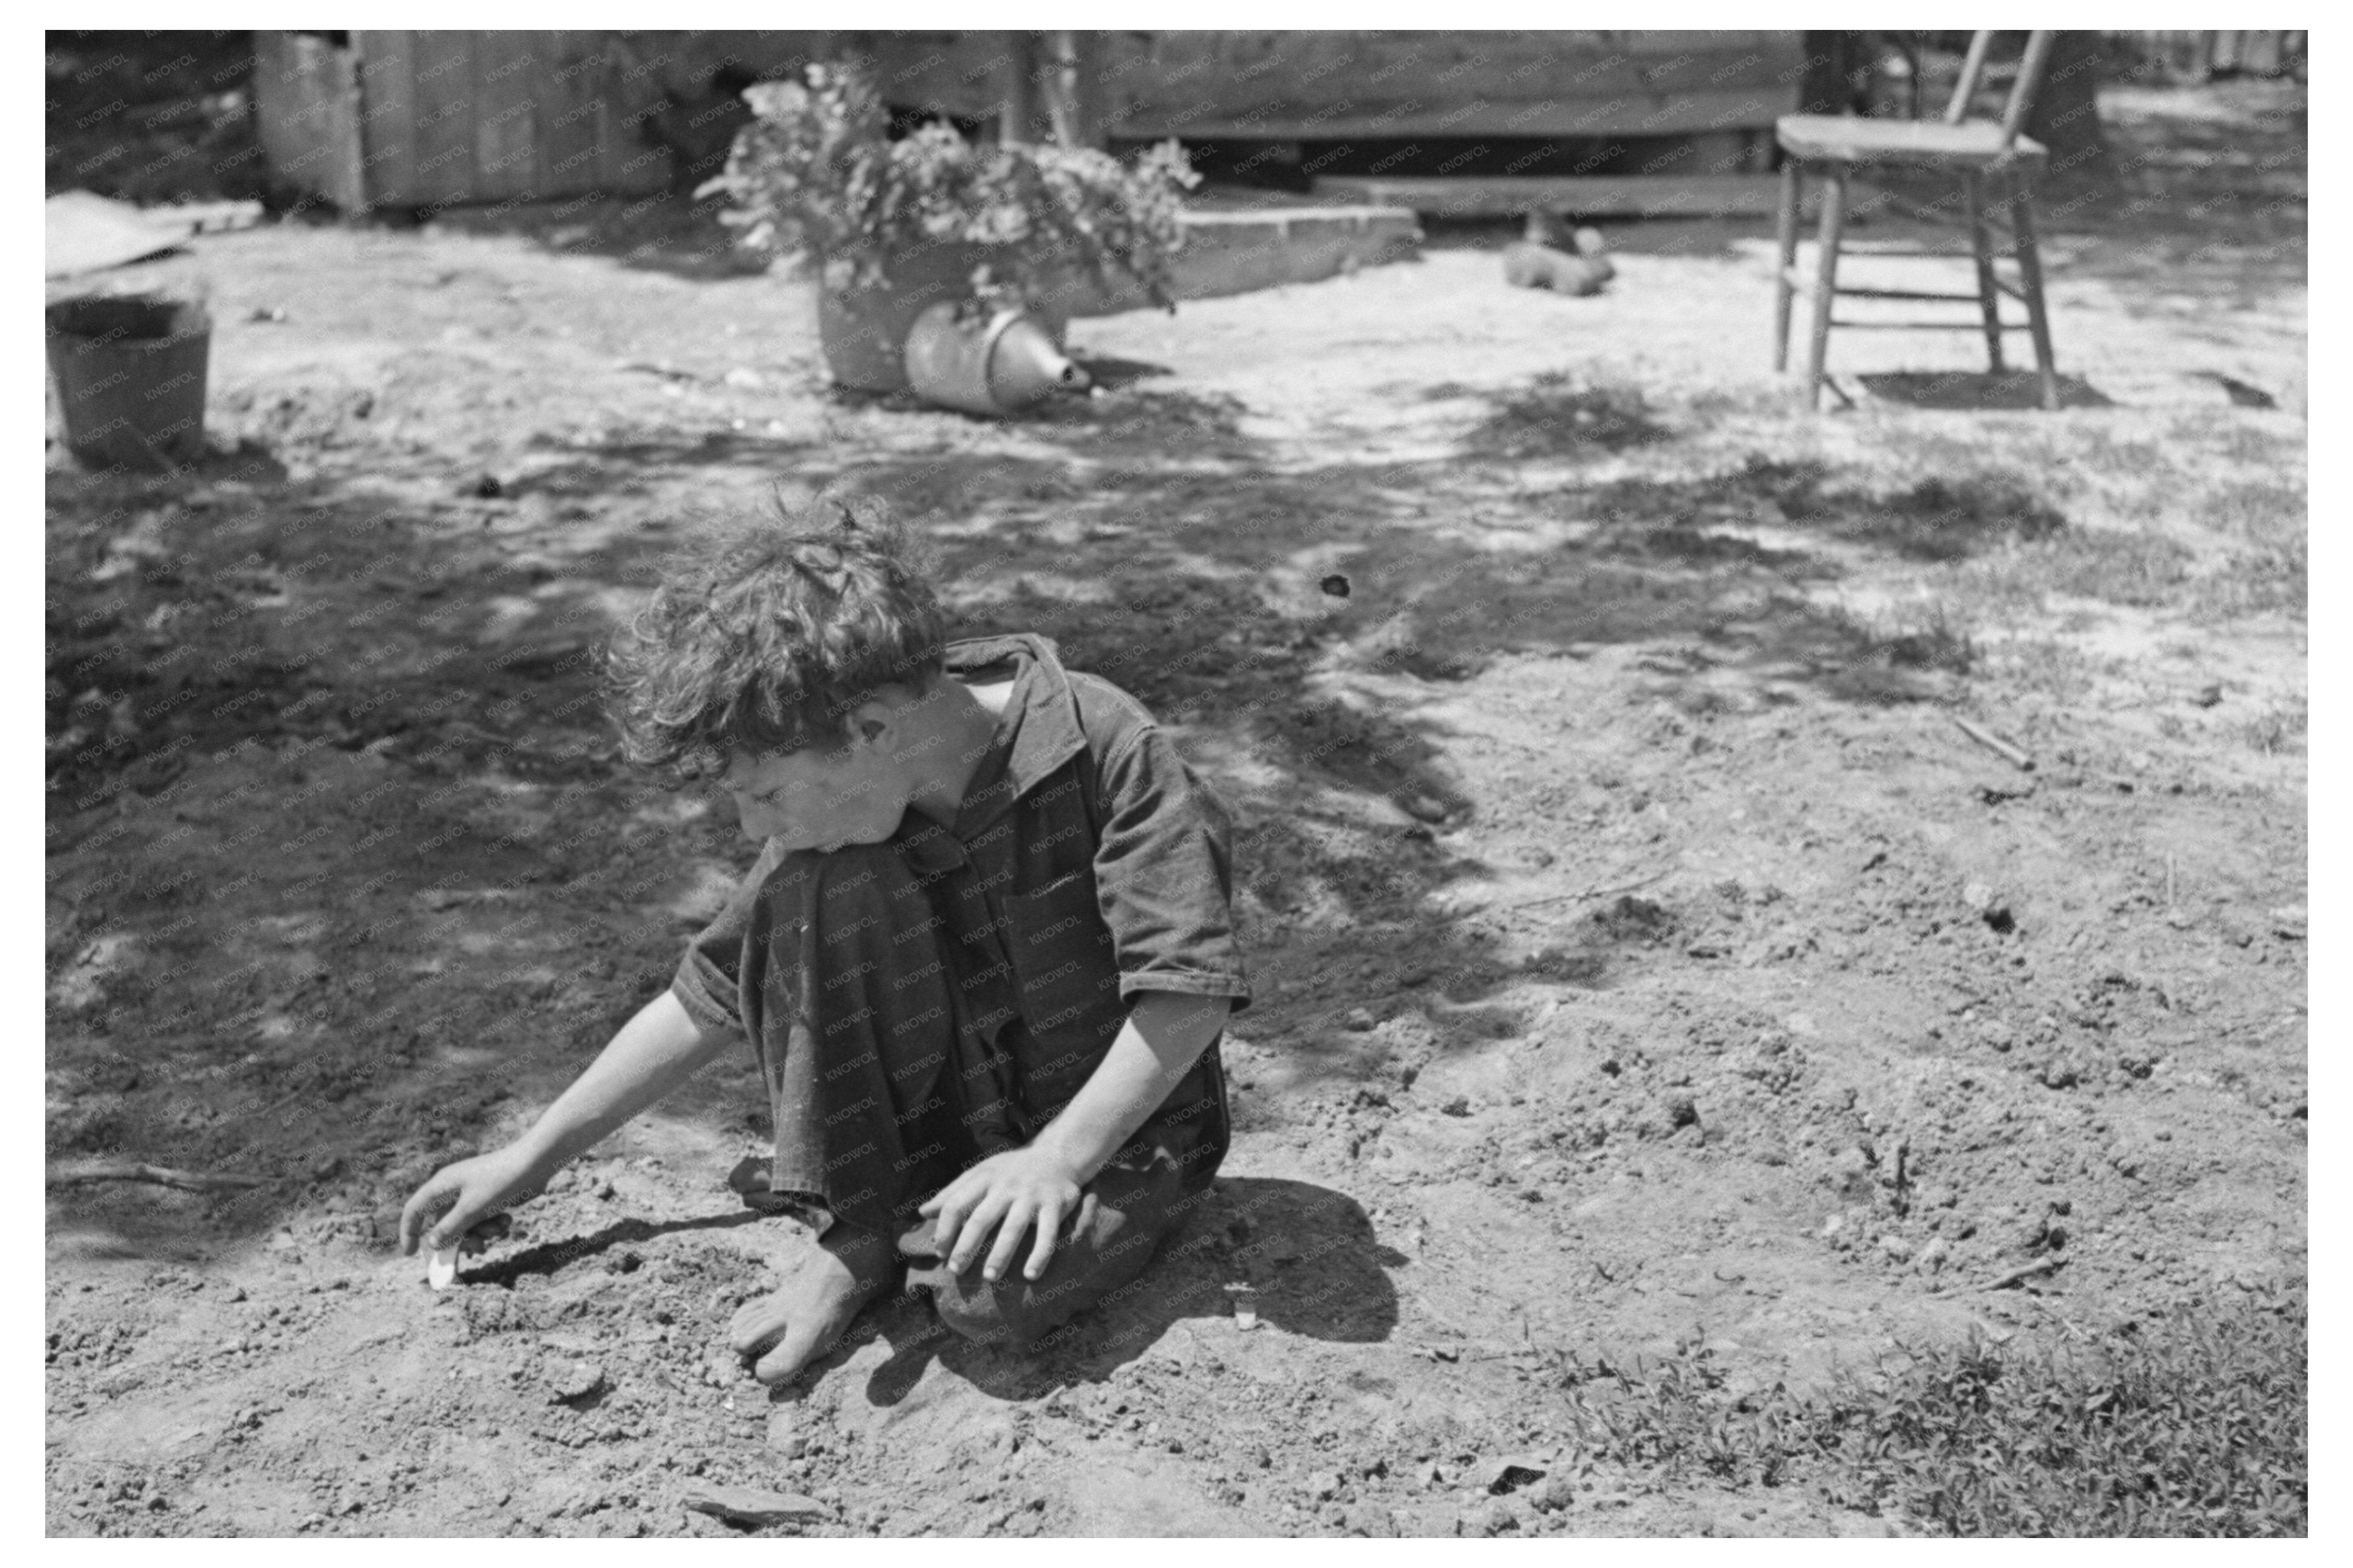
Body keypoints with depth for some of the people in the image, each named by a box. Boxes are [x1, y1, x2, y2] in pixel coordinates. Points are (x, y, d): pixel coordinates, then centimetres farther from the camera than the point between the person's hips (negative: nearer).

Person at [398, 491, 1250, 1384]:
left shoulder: (1105, 749, -25)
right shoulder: (827, 818, -8)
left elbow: (1190, 986, -25)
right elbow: (709, 1000, 2)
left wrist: (1059, 1157, -34)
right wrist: (532, 1157, 2)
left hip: (1118, 1129, -4)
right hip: (935, 1131, 4)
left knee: (992, 1289, -36)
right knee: (802, 891, -20)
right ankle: (852, 1231, -9)